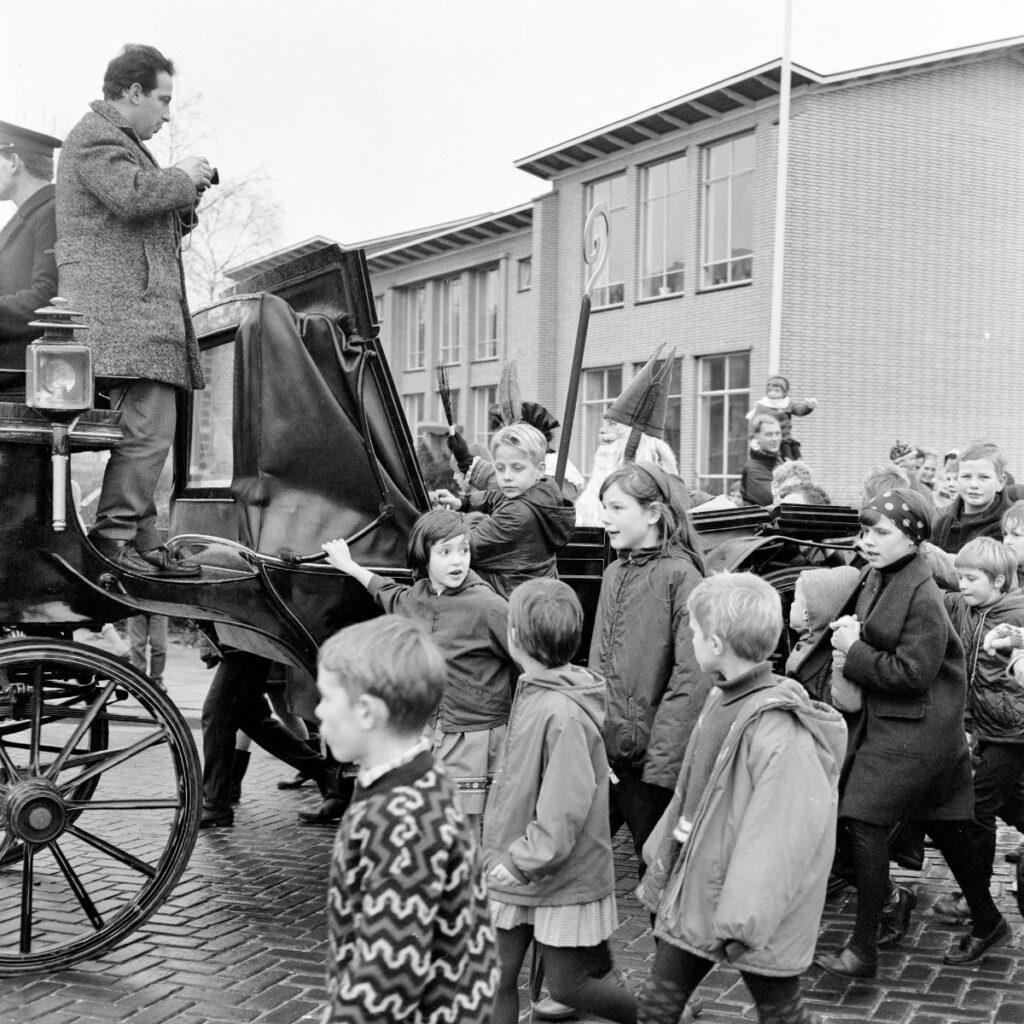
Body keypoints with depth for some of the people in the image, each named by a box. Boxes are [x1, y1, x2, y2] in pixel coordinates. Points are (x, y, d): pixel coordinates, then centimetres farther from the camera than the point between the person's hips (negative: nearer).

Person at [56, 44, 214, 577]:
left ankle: (142, 541, 11)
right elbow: (132, 196, -21)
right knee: (148, 428, -15)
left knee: (148, 431, 8)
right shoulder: (95, 136, -3)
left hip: (145, 308, 11)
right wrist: (182, 177, -5)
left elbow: (149, 225, 32)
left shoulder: (121, 141, 30)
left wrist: (186, 202, 15)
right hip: (124, 308, -11)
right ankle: (112, 537, -10)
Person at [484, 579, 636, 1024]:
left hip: (563, 878, -8)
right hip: (515, 872, 8)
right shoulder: (531, 691, 3)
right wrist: (504, 853, 14)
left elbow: (566, 809, -27)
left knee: (566, 986, 7)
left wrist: (523, 861, -22)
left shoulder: (563, 714, -26)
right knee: (497, 979, 11)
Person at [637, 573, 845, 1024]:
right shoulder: (722, 700, 1)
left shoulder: (779, 732, -26)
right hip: (692, 894, 8)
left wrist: (742, 922, -24)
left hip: (754, 918, -8)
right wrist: (660, 869, 17)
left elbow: (782, 837, -27)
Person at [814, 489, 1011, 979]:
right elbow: (874, 637, 20)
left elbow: (913, 673, -23)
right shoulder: (875, 577, 5)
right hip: (884, 719, 9)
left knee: (865, 824, -9)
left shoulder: (922, 598, -20)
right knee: (944, 825, 19)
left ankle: (863, 951, -1)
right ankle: (987, 922, 34)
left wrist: (854, 649, -16)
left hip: (913, 730, -9)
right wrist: (849, 629, -2)